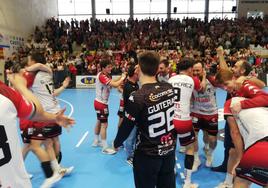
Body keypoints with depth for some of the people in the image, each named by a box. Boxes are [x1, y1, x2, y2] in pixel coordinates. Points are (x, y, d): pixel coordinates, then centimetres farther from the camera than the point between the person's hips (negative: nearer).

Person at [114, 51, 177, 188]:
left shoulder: (137, 97, -23)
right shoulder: (169, 88, -9)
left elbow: (126, 127, -13)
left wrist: (116, 143, 6)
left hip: (148, 154, -4)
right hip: (170, 149, 5)